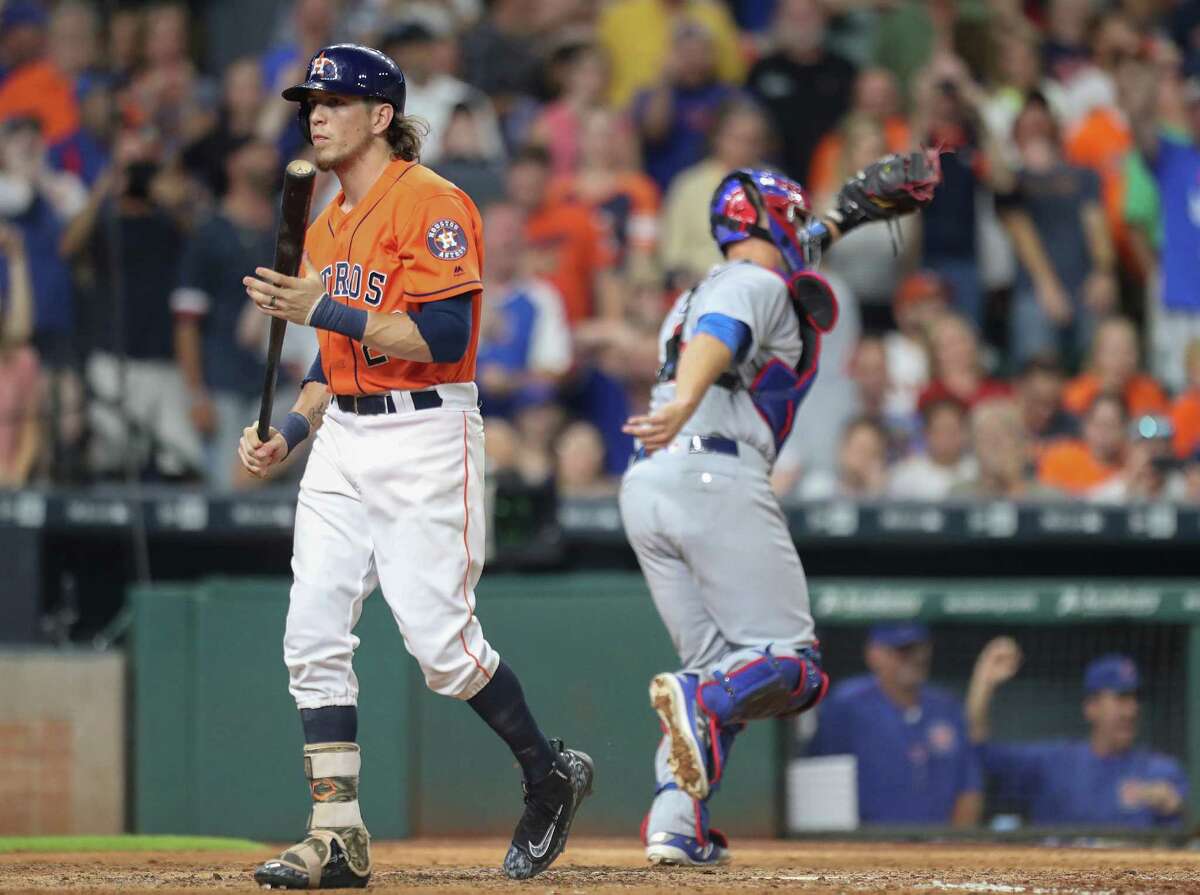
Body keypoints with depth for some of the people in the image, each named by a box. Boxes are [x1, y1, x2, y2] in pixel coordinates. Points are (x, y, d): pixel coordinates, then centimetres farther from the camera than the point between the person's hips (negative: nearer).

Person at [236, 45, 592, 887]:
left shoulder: (432, 204, -11)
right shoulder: (326, 226, 16)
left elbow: (444, 338, -21)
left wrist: (321, 309, -22)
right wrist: (287, 434, 10)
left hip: (426, 436, -8)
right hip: (343, 441, 8)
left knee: (441, 641, -8)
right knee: (314, 635, -2)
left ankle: (551, 774, 14)